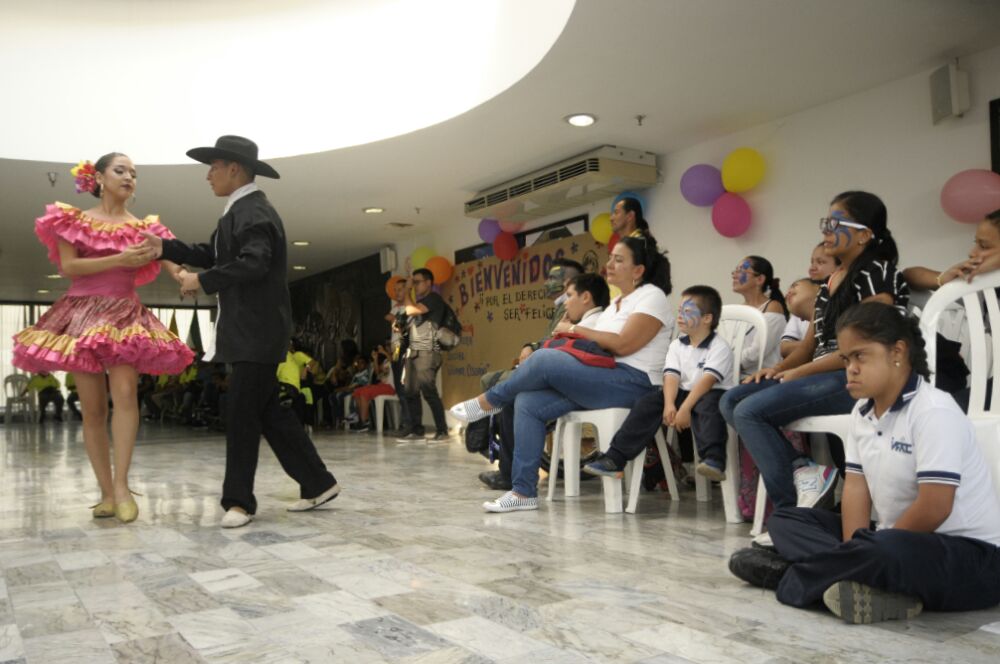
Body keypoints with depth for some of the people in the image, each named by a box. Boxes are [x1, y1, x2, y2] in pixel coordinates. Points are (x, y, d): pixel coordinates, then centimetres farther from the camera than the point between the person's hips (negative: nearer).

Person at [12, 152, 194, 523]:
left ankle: (122, 485, -16)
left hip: (125, 315, 0)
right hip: (82, 315, 0)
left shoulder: (143, 227, 9)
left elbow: (171, 265, -5)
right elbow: (67, 267, -5)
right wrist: (118, 260, -16)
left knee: (124, 394, -19)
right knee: (92, 408, -1)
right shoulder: (74, 220, 7)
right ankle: (107, 491, 5)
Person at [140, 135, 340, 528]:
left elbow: (252, 263, -25)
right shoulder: (240, 211, 19)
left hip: (257, 332, -10)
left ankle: (239, 500, 6)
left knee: (241, 412, -5)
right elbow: (214, 255, 21)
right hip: (249, 331, 11)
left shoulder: (254, 210, -13)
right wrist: (166, 248, 12)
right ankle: (317, 483, 18)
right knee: (267, 411, 12)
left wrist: (201, 281, -17)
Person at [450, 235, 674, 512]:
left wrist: (575, 330, -9)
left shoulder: (652, 296, -3)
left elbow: (623, 345, -17)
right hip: (602, 379, 9)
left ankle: (488, 402, 0)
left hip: (631, 382, -8)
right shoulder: (616, 303, 23)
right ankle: (524, 491, -10)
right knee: (527, 402, -11)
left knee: (544, 359, -24)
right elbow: (599, 346, 14)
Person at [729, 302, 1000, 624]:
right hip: (900, 540, 9)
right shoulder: (862, 413, 5)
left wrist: (864, 557, -14)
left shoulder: (934, 411, -18)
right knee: (784, 520, 5)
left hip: (970, 557, -8)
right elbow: (856, 487, 2)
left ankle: (790, 578, -17)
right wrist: (853, 557, -13)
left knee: (884, 552, -40)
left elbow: (933, 509, -23)